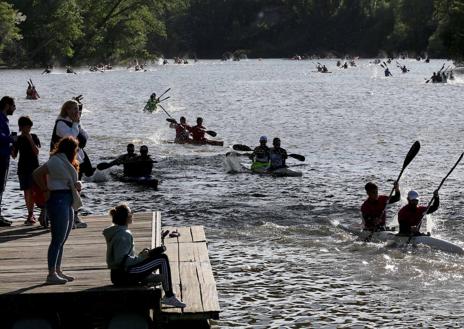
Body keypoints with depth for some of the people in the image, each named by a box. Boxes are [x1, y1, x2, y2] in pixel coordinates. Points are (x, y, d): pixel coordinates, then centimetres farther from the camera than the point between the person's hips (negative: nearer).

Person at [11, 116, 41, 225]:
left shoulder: (34, 137, 1)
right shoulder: (18, 139, 5)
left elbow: (36, 152, -9)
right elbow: (14, 156, 7)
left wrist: (30, 140, -17)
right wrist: (13, 145, -11)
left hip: (34, 167, -2)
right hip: (23, 168, 2)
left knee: (32, 191, -8)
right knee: (26, 191, 2)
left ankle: (30, 215, -6)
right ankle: (31, 214, 10)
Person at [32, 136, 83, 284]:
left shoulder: (65, 161, 18)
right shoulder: (56, 161, -12)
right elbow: (37, 173, -20)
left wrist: (76, 185, 1)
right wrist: (46, 190, -12)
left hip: (67, 201, 10)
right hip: (58, 199, -10)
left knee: (62, 239, 13)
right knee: (57, 240, -10)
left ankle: (58, 271, 19)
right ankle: (52, 274, -9)